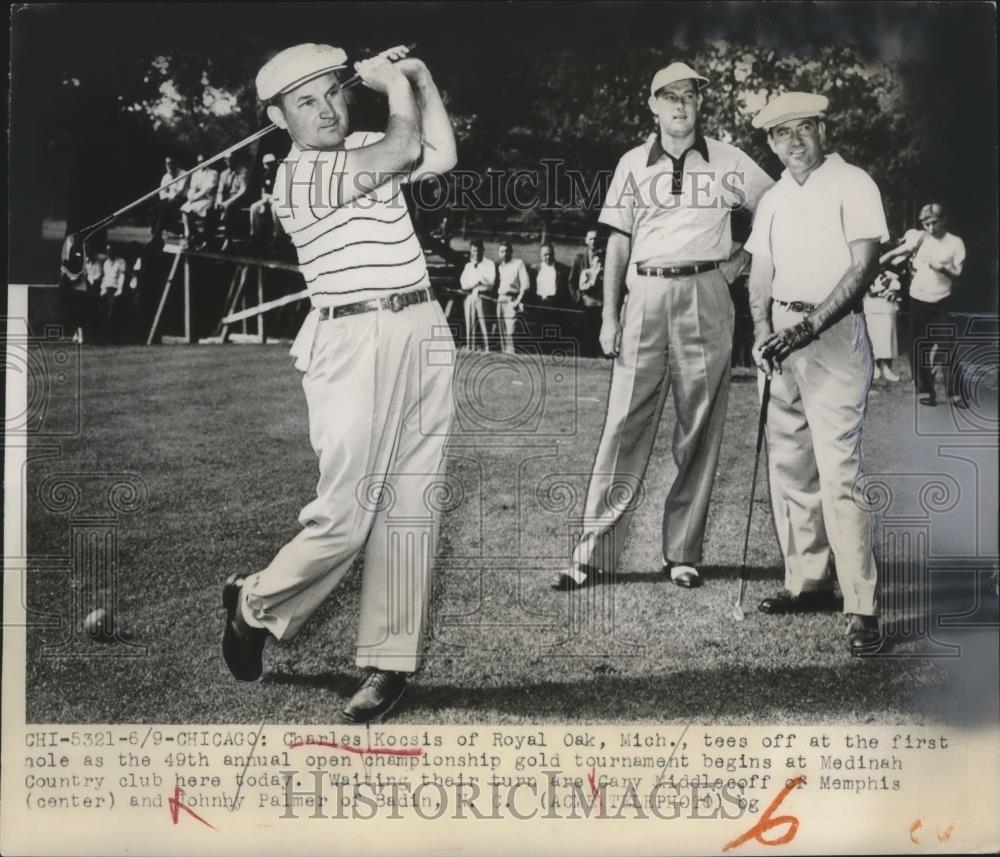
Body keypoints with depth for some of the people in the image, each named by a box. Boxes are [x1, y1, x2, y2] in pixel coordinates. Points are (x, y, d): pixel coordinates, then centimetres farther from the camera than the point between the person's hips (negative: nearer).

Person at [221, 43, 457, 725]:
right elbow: (404, 149, -13)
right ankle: (256, 606, 18)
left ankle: (392, 661, 9)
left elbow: (441, 157, 8)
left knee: (410, 506, 2)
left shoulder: (364, 149, 17)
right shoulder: (298, 177, -7)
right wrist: (395, 83, 4)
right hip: (355, 343, -6)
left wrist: (421, 77, 8)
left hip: (425, 333, 6)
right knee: (346, 513, -8)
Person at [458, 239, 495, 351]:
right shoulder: (468, 265, 20)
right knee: (469, 326, 1)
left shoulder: (489, 264, 7)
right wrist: (477, 283, -6)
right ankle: (469, 350, 1)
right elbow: (463, 283, 10)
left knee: (483, 325, -10)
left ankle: (486, 349, -12)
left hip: (482, 297, -4)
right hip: (469, 297, 4)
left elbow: (491, 283, -3)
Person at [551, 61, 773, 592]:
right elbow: (618, 240, 9)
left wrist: (743, 257, 4)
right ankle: (594, 553, -4)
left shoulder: (728, 161, 8)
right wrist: (609, 314, 3)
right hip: (646, 294, 0)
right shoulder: (634, 164, 11)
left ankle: (683, 553, 8)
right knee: (625, 424, -4)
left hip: (706, 295, 0)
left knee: (699, 428, 1)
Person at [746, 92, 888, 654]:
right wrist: (763, 332, -4)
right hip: (782, 334, 7)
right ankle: (808, 582, 20)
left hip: (835, 331, -7)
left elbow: (864, 267, -10)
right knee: (788, 464, 9)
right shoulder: (773, 199, 16)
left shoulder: (853, 185, -3)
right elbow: (761, 275, 14)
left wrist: (809, 325, -18)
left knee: (839, 470, -13)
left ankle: (862, 605, -10)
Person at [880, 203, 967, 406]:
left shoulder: (955, 243, -2)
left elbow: (958, 273, -3)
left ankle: (955, 394, -1)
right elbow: (894, 254, 7)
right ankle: (924, 391, 16)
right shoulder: (919, 238, 1)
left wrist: (943, 268, -21)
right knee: (918, 349, 5)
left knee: (949, 349, -7)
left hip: (942, 303, -2)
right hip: (918, 301, 2)